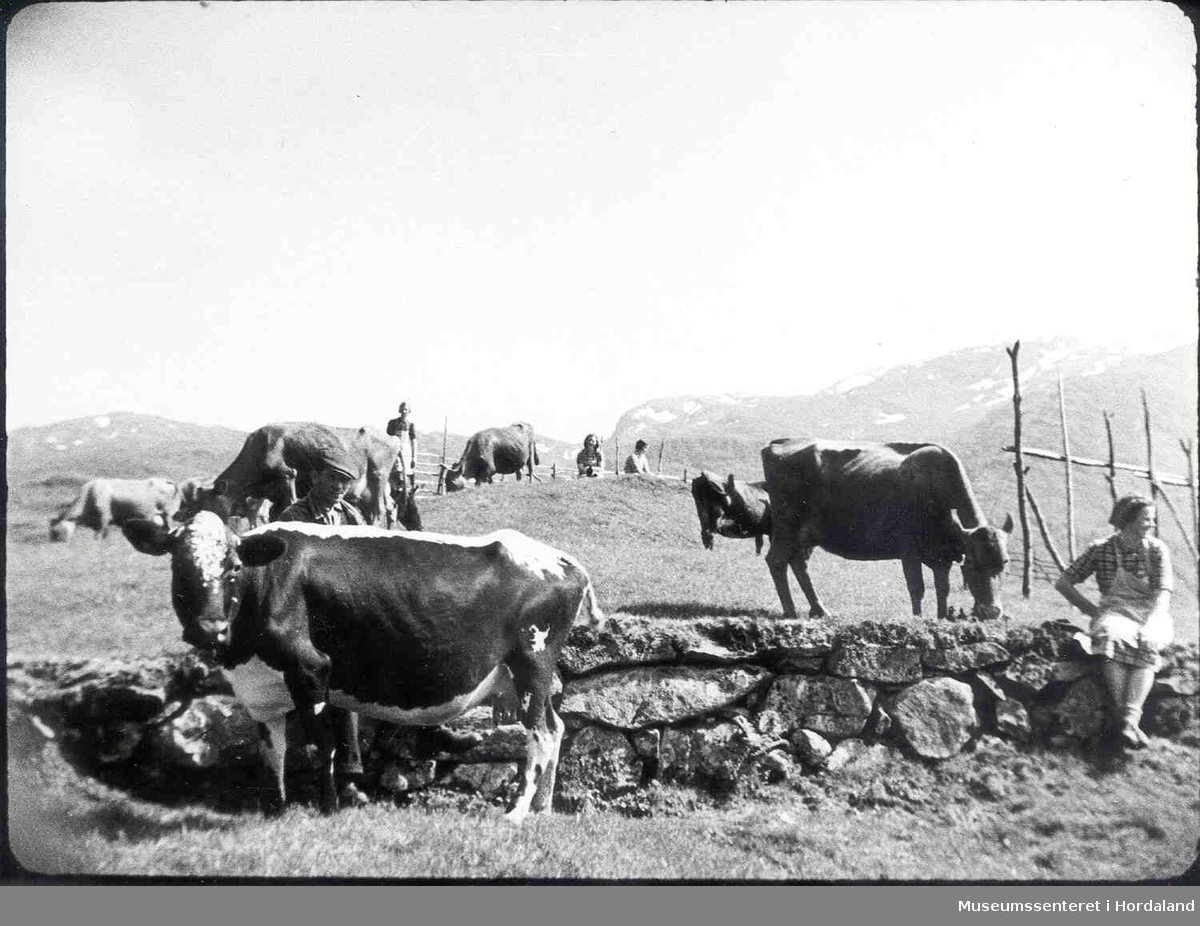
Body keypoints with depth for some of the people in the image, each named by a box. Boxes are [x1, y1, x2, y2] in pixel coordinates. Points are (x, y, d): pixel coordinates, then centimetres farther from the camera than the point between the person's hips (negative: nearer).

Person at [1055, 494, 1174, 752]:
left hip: (1151, 613, 1)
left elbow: (1163, 591, -8)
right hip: (1116, 613, -1)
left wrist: (1151, 624, -25)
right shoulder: (1101, 549, 2)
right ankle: (1123, 716, -40)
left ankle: (1130, 718, -46)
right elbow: (1063, 583, 5)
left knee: (1147, 644, -34)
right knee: (1112, 636, -37)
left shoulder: (1157, 550, 4)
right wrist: (1093, 611, -2)